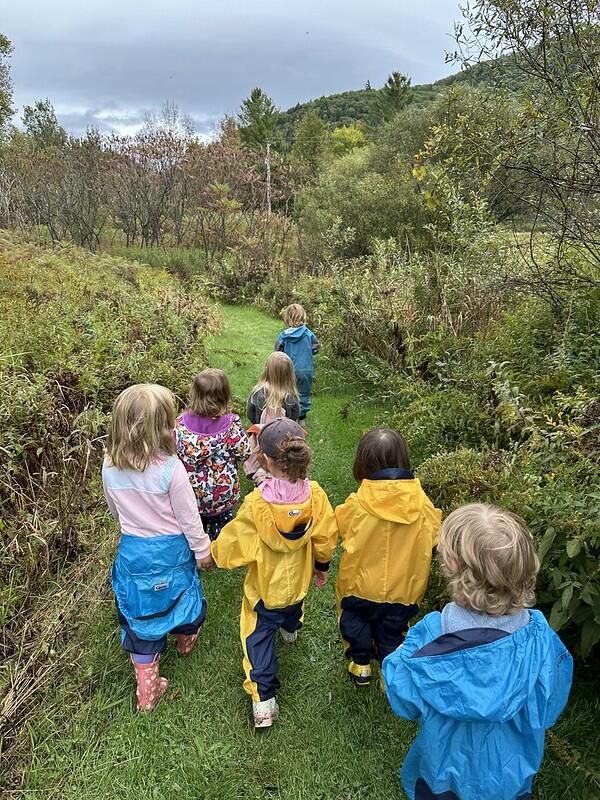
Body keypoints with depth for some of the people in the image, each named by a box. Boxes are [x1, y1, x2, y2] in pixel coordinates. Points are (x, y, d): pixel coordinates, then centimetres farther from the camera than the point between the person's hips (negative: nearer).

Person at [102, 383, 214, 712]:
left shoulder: (109, 465, -11)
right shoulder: (169, 467, -25)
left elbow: (115, 511, 5)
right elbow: (189, 518, -16)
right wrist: (203, 551, 0)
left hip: (132, 550, 3)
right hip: (171, 551, -3)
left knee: (139, 615, 17)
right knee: (181, 596, 26)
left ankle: (147, 690, 28)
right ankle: (186, 639, 56)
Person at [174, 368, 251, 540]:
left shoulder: (180, 423, -12)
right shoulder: (231, 424, -19)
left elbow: (172, 451, -2)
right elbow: (244, 454, -10)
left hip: (190, 493, 2)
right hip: (223, 494, -2)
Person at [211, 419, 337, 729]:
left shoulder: (256, 503, -33)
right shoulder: (314, 495, -23)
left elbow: (234, 540, -17)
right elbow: (325, 538, -9)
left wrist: (212, 555, 4)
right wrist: (322, 565, 11)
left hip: (264, 585, -4)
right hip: (299, 578, 5)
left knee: (259, 637, 14)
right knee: (292, 607, 37)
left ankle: (263, 698, 14)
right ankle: (290, 629, 68)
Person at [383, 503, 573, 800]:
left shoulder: (431, 634, -34)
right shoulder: (539, 634, -27)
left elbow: (404, 703, -19)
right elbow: (548, 710, -10)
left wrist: (397, 655, -3)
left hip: (448, 768, -1)